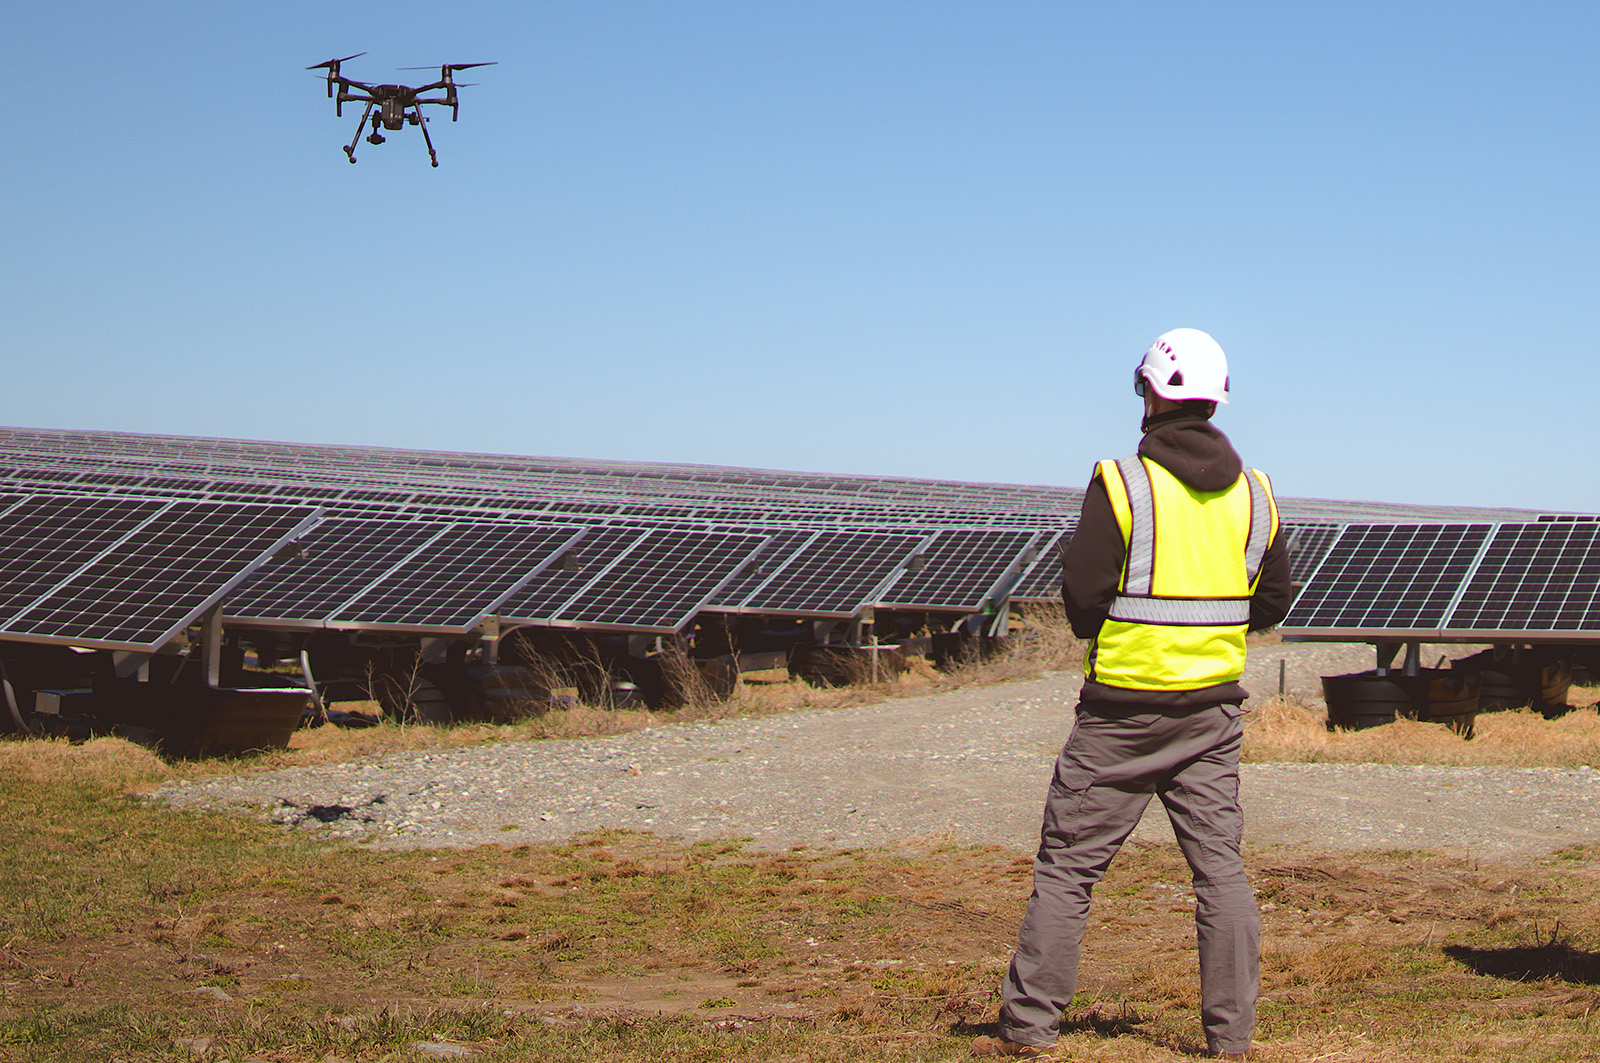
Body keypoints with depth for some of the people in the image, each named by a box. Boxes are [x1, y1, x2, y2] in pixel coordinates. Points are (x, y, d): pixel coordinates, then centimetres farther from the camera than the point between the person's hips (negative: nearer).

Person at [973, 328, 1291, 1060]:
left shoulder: (1122, 484, -12)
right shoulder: (1254, 494, 3)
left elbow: (1082, 594, -12)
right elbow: (1272, 604, 11)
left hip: (1124, 706, -4)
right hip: (1214, 706, 4)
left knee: (1067, 866, 3)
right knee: (1221, 868, 8)